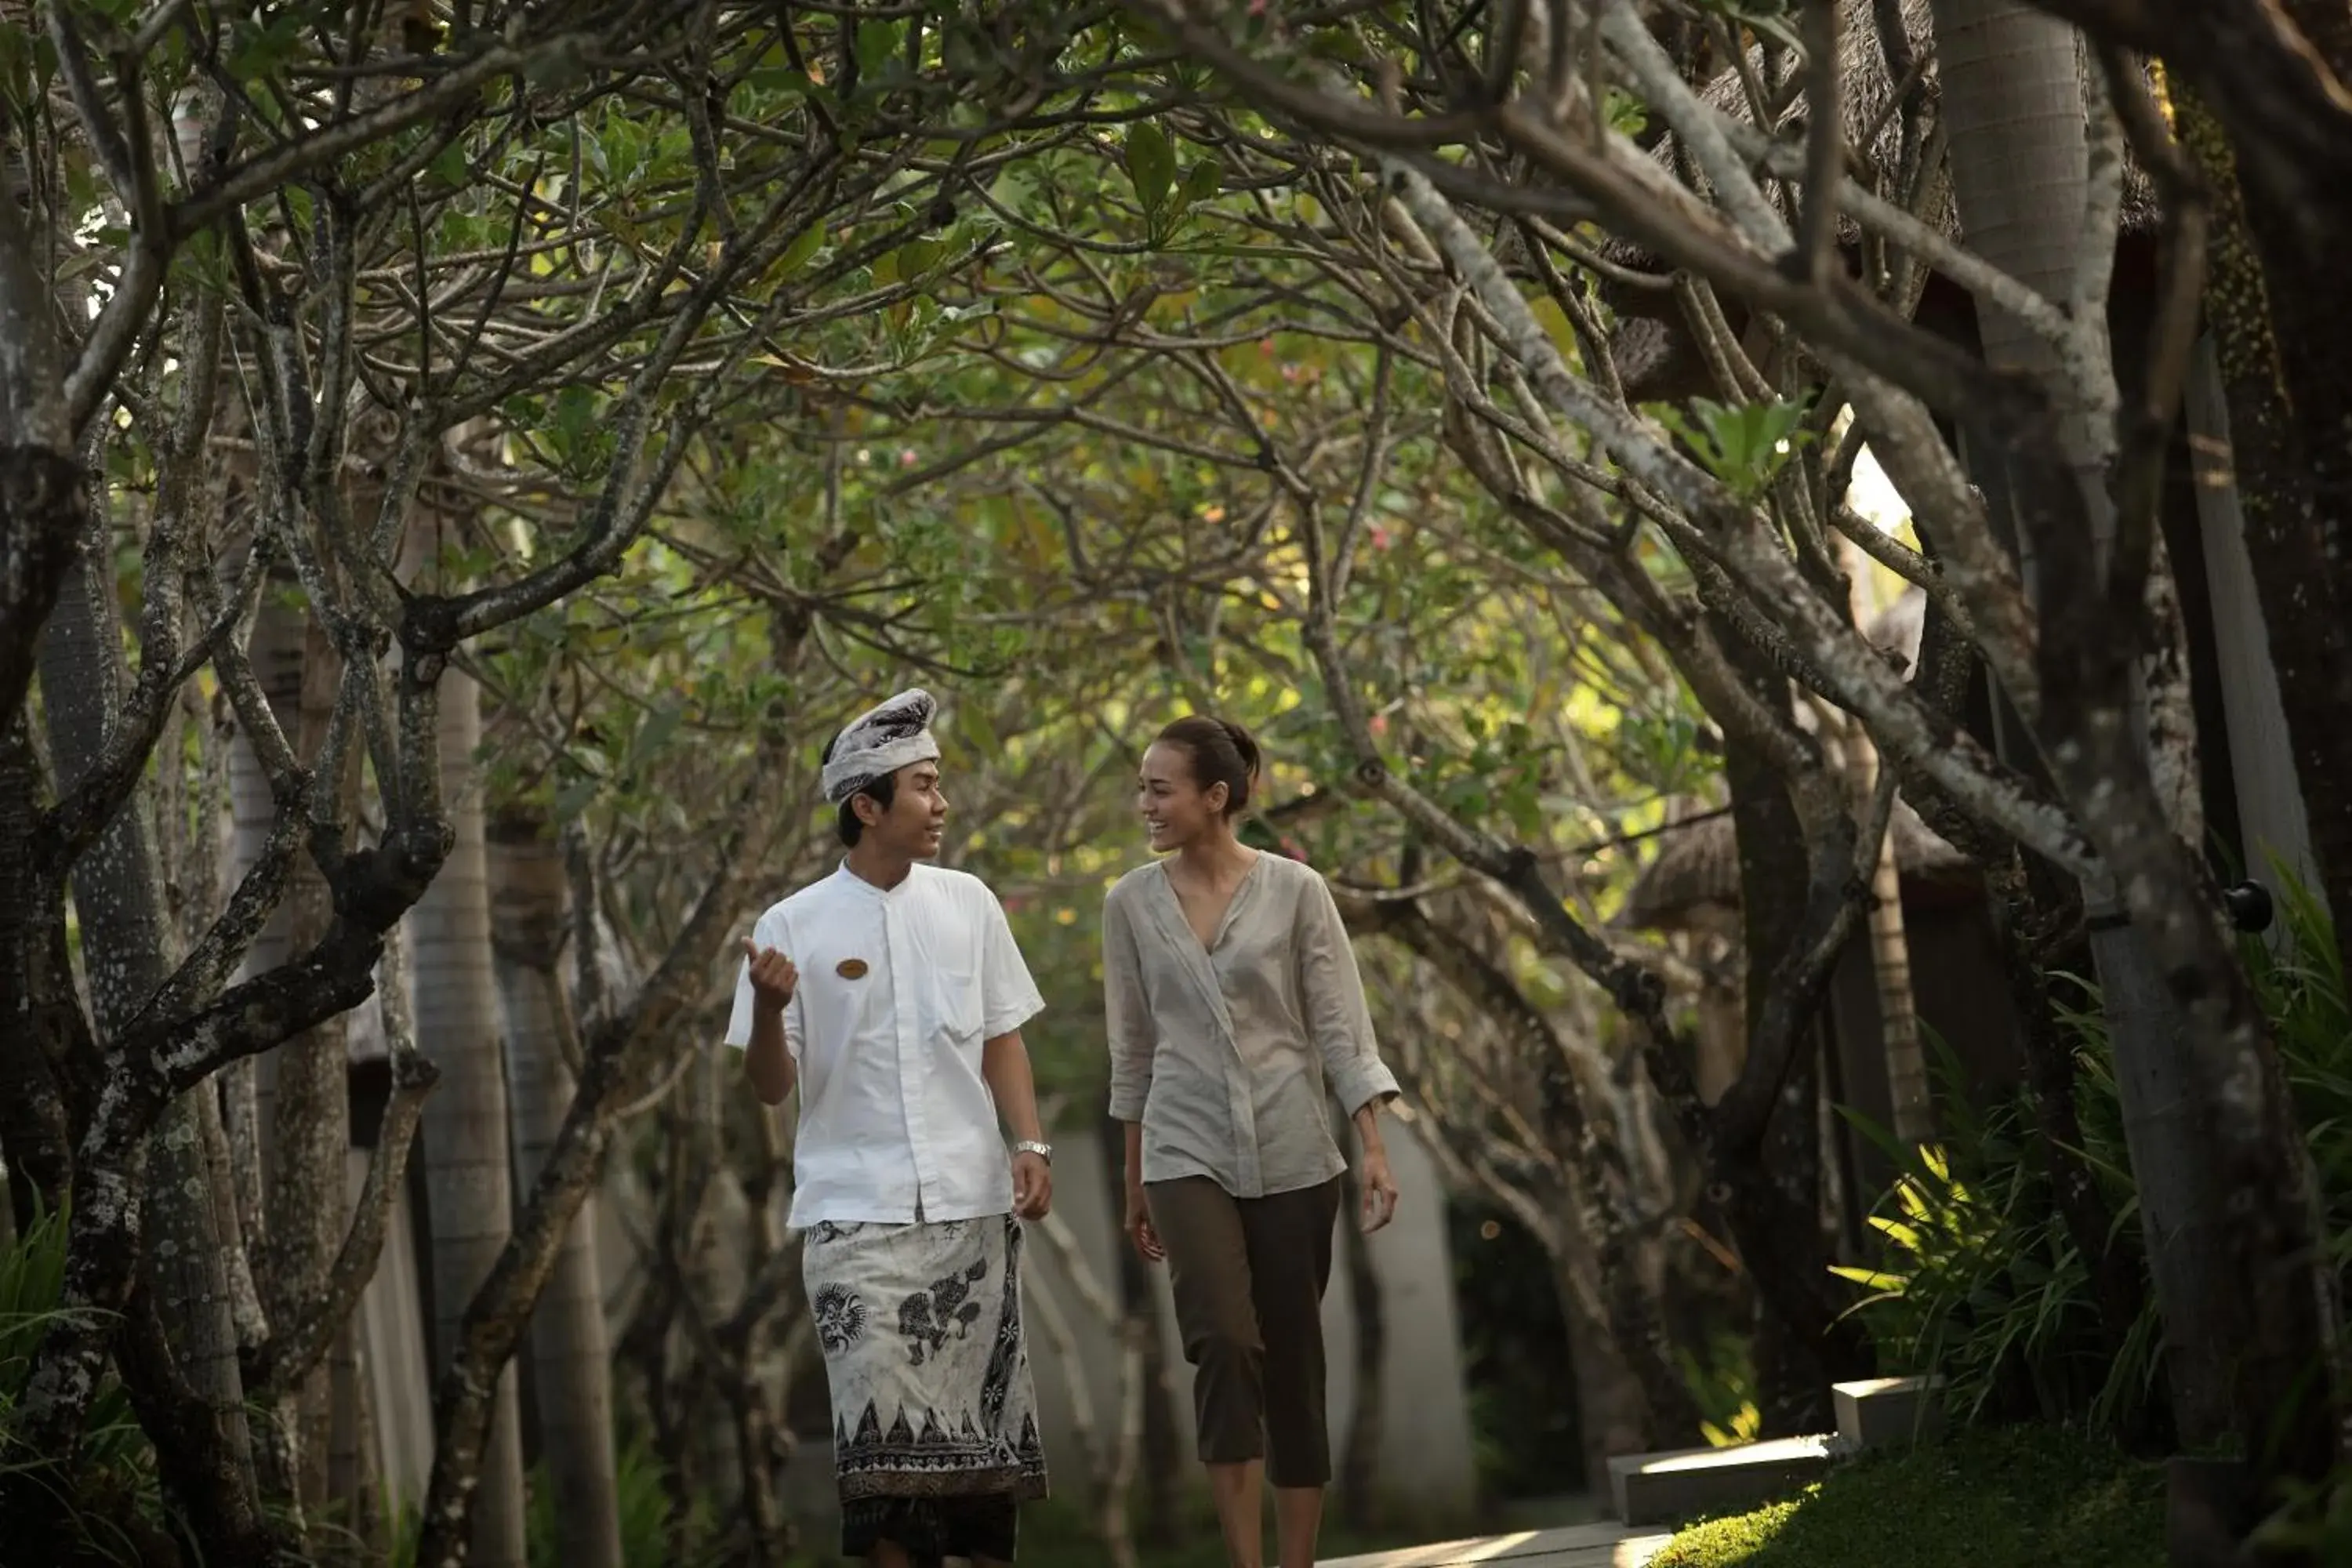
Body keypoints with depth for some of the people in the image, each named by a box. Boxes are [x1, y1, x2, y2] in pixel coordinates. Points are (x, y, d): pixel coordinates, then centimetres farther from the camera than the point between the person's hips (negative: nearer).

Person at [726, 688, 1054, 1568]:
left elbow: (1002, 1038, 12)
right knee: (884, 1427, -8)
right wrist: (769, 1010, -19)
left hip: (970, 1201, 3)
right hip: (856, 1210, -2)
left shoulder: (967, 904, 5)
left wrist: (1030, 1145, -2)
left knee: (985, 1409, 6)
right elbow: (772, 1087, 1)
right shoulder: (794, 926, -2)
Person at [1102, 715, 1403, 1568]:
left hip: (1291, 1154, 0)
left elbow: (1341, 1028, -4)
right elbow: (1133, 1048, 10)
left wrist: (1374, 1150, -11)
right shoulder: (1130, 902, 3)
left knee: (1293, 1361, 5)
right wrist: (1134, 1183, 13)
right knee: (1224, 1343, -19)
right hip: (1188, 1154, 0)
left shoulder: (1295, 891, -4)